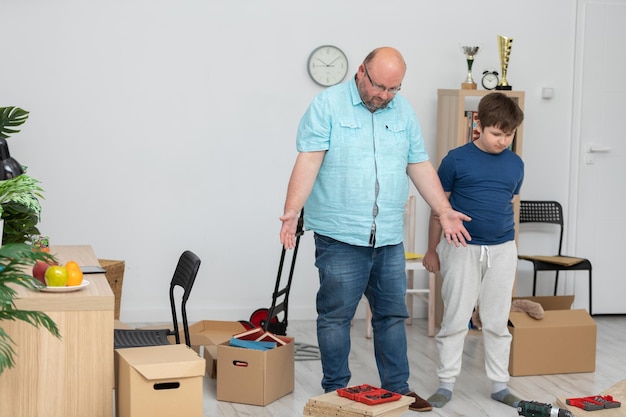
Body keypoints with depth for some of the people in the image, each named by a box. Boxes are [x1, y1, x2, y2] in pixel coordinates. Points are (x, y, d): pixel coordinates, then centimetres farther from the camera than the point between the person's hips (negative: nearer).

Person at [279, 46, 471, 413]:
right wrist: (292, 210, -23)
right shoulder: (328, 105, -5)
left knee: (393, 314, 11)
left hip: (389, 238, 5)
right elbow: (308, 161, -12)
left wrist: (444, 211, 9)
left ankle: (398, 388, 23)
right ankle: (336, 392, 15)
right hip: (340, 237, -5)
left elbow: (420, 166, 14)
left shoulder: (404, 112, 11)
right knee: (336, 315, 3)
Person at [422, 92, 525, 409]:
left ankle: (499, 385, 20)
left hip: (502, 251, 3)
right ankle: (446, 383, 12)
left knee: (497, 321, 10)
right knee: (455, 319, 1)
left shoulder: (515, 164, 6)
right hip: (463, 249, -3)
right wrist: (431, 250, 4)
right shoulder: (456, 160, -6)